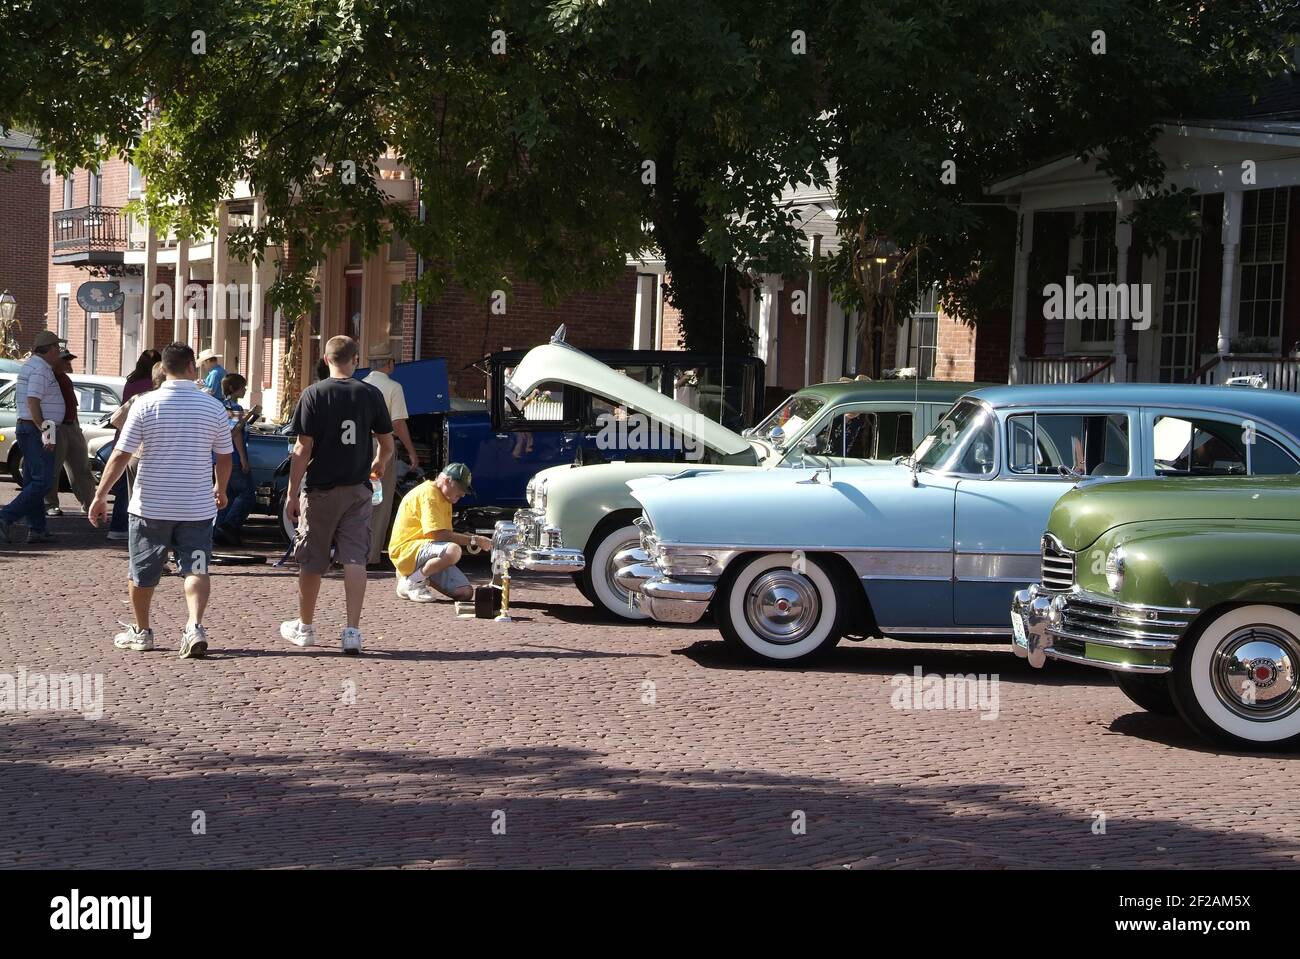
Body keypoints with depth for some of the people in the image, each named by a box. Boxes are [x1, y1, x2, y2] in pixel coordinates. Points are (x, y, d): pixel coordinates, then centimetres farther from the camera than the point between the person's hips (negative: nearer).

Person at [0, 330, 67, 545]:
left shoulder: (30, 365, 17)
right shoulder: (41, 369, -15)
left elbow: (19, 397, 24)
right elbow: (32, 401, -23)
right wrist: (44, 431, -24)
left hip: (26, 428, 11)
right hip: (35, 429, -11)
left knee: (34, 480, 11)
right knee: (42, 481, -11)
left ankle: (36, 529, 12)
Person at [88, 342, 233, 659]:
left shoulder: (145, 404, -8)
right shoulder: (213, 407, -2)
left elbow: (120, 456, -10)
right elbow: (224, 457, 7)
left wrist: (100, 495, -2)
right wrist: (220, 489, 25)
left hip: (151, 504, -1)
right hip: (197, 507, 1)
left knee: (142, 571, 15)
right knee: (196, 569, 0)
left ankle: (141, 632, 27)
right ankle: (195, 626, -21)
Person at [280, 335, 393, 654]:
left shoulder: (314, 394, -8)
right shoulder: (371, 394, -1)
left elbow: (303, 449, -10)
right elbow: (388, 445, 5)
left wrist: (292, 494, -5)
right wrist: (378, 466, 27)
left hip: (320, 490, -2)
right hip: (357, 490, 2)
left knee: (311, 561, 10)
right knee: (355, 559, 2)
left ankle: (304, 627, 25)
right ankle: (353, 631, -7)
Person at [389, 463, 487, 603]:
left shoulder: (443, 497, 18)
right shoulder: (428, 493, -15)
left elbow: (446, 533, 20)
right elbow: (438, 534, -23)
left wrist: (466, 536, 0)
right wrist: (473, 540, -18)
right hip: (406, 550, -10)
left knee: (466, 593, -6)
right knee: (453, 551, -37)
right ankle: (411, 583, -16)